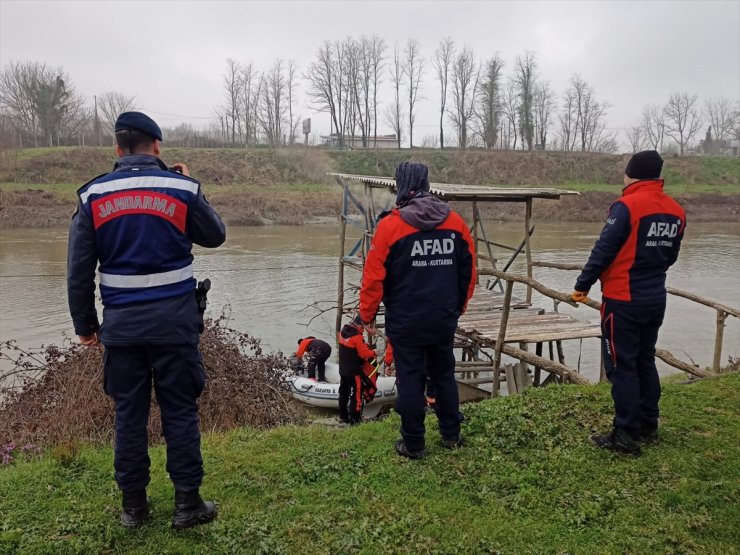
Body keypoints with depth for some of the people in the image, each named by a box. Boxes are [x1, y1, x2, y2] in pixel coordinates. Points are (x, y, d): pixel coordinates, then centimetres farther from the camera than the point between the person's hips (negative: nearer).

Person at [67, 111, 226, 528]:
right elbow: (215, 236, 11)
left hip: (122, 323, 2)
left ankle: (133, 504, 24)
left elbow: (79, 272, 2)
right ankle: (188, 503, 16)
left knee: (129, 413, 12)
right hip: (174, 322, -2)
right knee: (180, 411, 7)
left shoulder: (93, 195, 1)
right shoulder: (182, 188, -5)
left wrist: (85, 324, 12)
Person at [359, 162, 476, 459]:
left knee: (410, 380, 6)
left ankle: (413, 444, 17)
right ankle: (451, 434, 30)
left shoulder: (391, 225, -14)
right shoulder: (455, 222, -1)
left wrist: (367, 314, 2)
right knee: (444, 374, 18)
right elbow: (468, 272, 7)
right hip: (444, 320, 4)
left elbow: (374, 276, -12)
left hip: (405, 322, -4)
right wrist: (458, 307, 21)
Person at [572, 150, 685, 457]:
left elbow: (603, 250, -16)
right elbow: (670, 256, 15)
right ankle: (648, 427, 27)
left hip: (623, 300, -7)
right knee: (645, 361, 18)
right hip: (656, 299, 8)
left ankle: (626, 435, 4)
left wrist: (583, 285, -6)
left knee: (621, 366, -1)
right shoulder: (676, 211, 7)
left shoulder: (627, 206, -16)